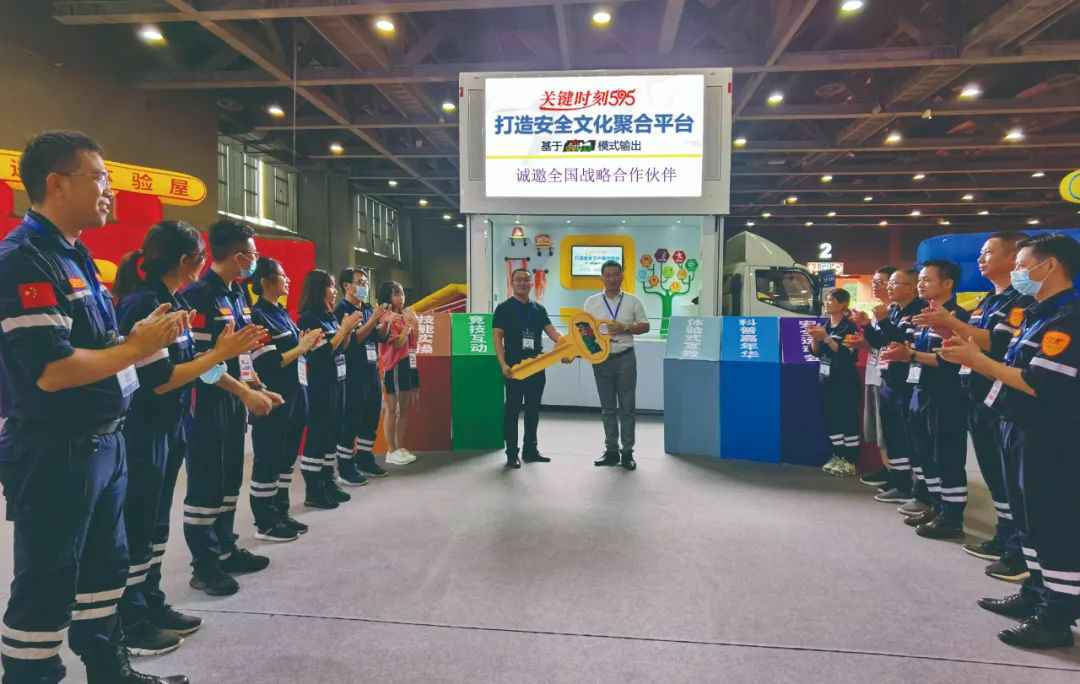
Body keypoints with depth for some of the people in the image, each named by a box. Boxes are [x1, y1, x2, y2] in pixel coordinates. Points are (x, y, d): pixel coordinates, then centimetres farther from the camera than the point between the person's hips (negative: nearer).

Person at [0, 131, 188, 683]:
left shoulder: (72, 256, 12)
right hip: (54, 453, -10)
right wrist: (136, 348, -17)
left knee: (104, 569, 21)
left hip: (101, 444, 10)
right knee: (46, 588, 5)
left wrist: (144, 336, 1)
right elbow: (52, 370, -27)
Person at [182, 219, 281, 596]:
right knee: (205, 484, 0)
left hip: (234, 401, 9)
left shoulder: (237, 295, 12)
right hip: (208, 403, -9)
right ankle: (203, 565, 11)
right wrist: (247, 393, -19)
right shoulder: (198, 295, -16)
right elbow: (199, 360, -21)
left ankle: (226, 548, 28)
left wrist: (259, 389, 10)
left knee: (230, 480, 16)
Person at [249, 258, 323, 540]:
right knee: (268, 461, 1)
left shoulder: (282, 313, 13)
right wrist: (302, 347, -12)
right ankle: (264, 523, 11)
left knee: (286, 458, 15)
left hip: (294, 395, 9)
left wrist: (308, 343, 1)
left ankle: (280, 513, 26)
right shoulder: (258, 316, -13)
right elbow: (269, 363, -19)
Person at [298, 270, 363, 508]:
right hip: (319, 384, -8)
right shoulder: (309, 318, -11)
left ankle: (329, 482, 19)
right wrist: (345, 327, -14)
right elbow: (323, 351, -18)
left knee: (333, 432, 11)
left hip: (337, 381, 8)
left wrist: (348, 329, 3)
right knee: (317, 434, -4)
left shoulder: (330, 317, 12)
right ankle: (313, 491, 2)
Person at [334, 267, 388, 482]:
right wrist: (373, 319, -19)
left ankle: (365, 459, 25)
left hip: (371, 370, 8)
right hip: (351, 372, -8)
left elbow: (378, 337, 18)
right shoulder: (341, 309, -8)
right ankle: (345, 467, 4)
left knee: (372, 416, 13)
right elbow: (352, 339, -19)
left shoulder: (368, 309, 14)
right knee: (350, 419, -4)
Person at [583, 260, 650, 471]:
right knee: (607, 408, 8)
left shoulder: (633, 301, 3)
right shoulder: (591, 302, 6)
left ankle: (627, 452, 10)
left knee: (626, 407, 2)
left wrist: (625, 329, -11)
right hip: (601, 358, 2)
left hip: (625, 358, -1)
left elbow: (644, 326, 4)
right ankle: (611, 451, 17)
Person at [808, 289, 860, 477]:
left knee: (848, 418, -5)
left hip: (845, 380, -7)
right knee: (831, 418, 9)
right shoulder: (825, 325, 12)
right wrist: (815, 339, -6)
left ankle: (850, 460, 0)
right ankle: (838, 456, 18)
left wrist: (826, 338, -21)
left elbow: (846, 353, -18)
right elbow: (816, 352, 12)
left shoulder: (849, 326, -9)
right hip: (826, 378, 7)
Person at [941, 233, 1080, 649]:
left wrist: (977, 360, -19)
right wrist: (971, 351, 1)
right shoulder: (1041, 315, 15)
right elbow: (1013, 364, 13)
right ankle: (1036, 595, 31)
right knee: (1031, 518, 18)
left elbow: (1041, 385, -26)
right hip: (1025, 431, 10)